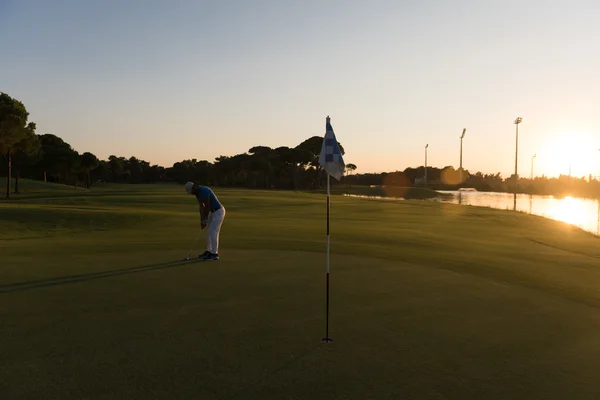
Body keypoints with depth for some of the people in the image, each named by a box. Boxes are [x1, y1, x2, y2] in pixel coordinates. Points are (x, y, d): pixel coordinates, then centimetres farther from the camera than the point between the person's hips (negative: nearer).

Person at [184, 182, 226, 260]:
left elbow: (207, 206, -24)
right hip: (213, 212, 10)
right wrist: (202, 220, -1)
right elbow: (201, 207, 5)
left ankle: (214, 254, -7)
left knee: (213, 232, -11)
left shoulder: (204, 191, -26)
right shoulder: (197, 193, 4)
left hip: (219, 211, -10)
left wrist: (205, 220, -15)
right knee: (208, 232, 12)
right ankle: (209, 251, 20)